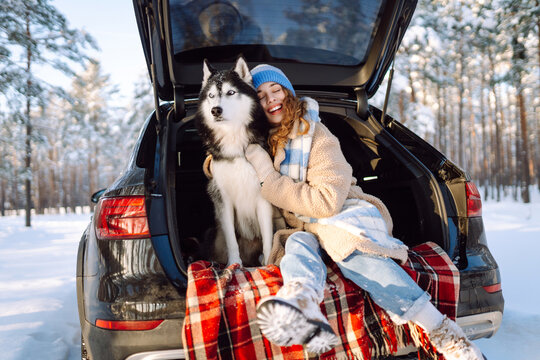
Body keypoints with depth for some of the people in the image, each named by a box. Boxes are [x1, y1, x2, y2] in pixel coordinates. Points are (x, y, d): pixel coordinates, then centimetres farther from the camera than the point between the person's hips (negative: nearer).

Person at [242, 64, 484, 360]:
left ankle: (443, 332, -37)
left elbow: (327, 201, -14)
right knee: (298, 244, -33)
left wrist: (269, 179, -13)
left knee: (346, 244, -38)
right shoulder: (262, 141, 11)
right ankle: (302, 302, -68)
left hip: (344, 214, -3)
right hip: (305, 228, 4)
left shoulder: (317, 135, -5)